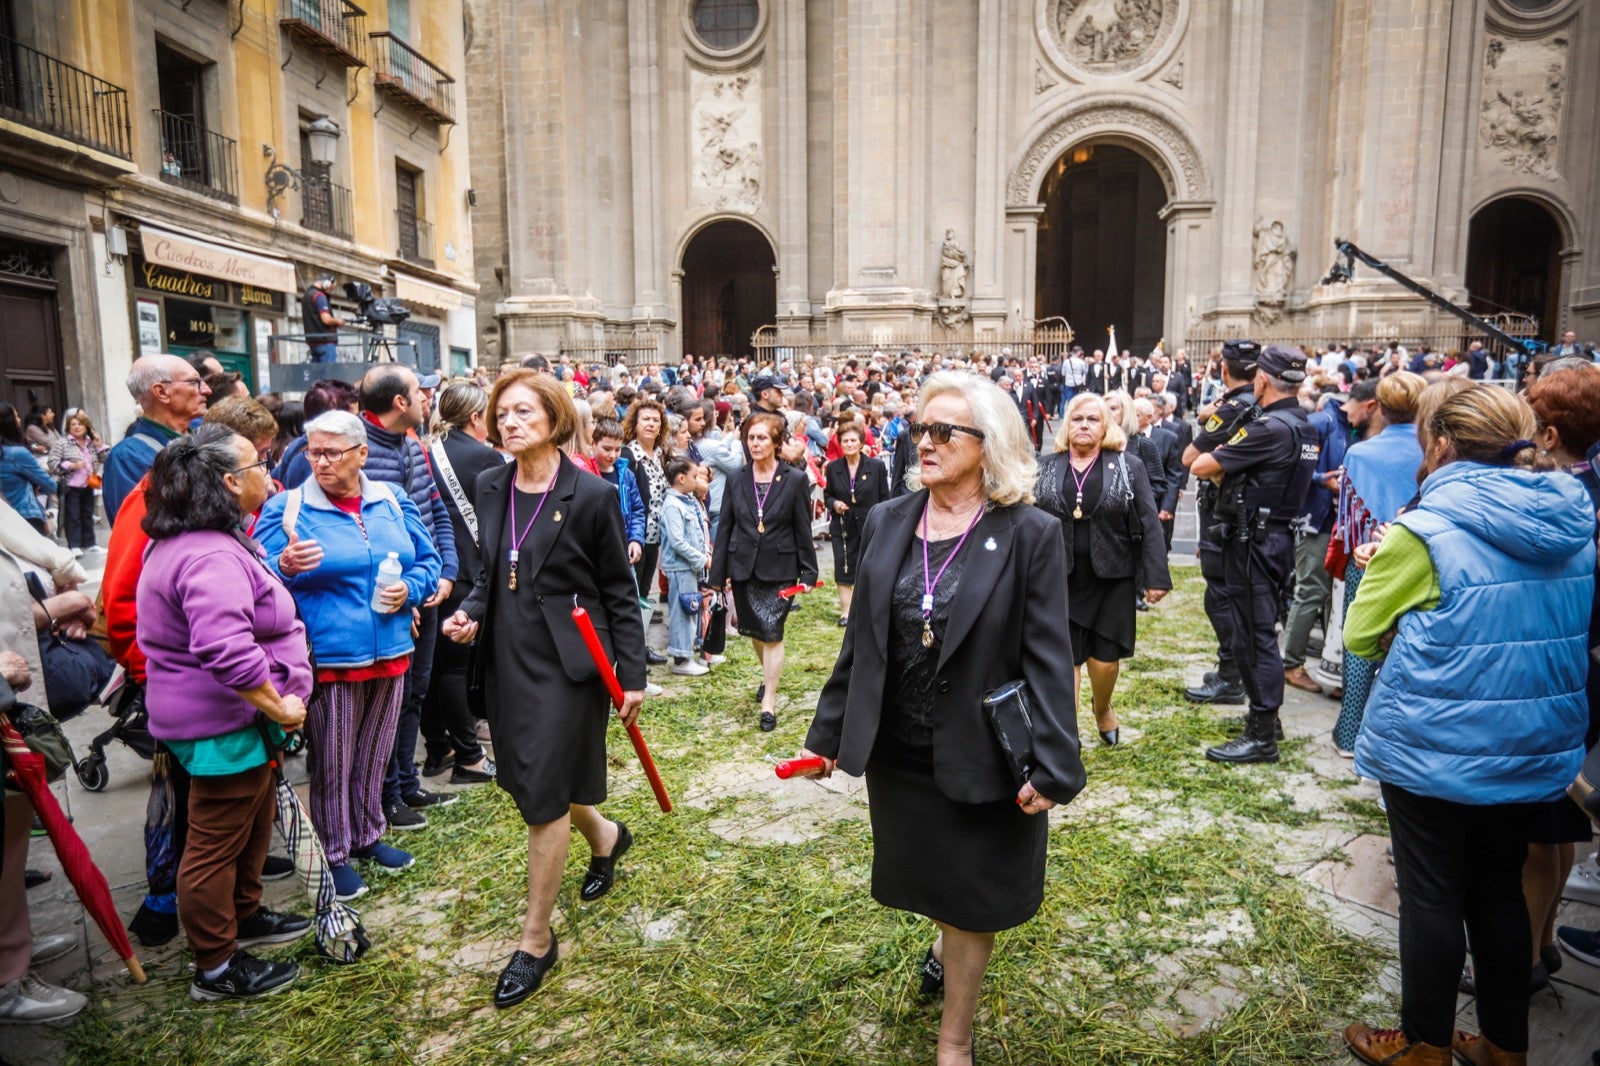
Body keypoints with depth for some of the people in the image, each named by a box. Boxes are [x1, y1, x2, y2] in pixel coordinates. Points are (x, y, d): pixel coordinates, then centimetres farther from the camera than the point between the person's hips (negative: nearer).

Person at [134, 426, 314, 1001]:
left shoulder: (188, 541, 9)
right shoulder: (211, 557, -27)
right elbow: (229, 653, -36)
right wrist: (280, 707, -25)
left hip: (233, 717, 11)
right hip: (224, 724, -11)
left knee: (254, 821, 26)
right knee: (216, 845, 5)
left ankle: (244, 915, 45)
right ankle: (216, 968, 20)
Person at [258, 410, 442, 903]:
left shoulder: (393, 501, 5)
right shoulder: (286, 508, -6)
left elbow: (428, 560, 11)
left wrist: (409, 588, -9)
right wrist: (285, 567, -29)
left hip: (389, 654, 4)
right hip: (327, 658, -4)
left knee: (375, 755, 18)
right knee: (331, 763, 7)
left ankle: (367, 835, 37)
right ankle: (335, 853, 24)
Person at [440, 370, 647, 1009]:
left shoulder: (590, 495, -12)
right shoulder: (489, 488, 4)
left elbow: (620, 591, -6)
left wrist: (633, 675, -6)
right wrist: (470, 612, -5)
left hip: (566, 661, -6)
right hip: (505, 658, 6)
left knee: (543, 794, 0)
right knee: (529, 780, 17)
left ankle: (536, 940, 19)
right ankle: (605, 836, 48)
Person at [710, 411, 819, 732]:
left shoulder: (795, 480, -4)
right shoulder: (736, 480, 3)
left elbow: (803, 531, -3)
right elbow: (725, 528, 5)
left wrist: (808, 572, -5)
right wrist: (719, 573, 2)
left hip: (780, 569, -3)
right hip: (743, 568, 4)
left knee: (772, 632, -7)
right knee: (755, 631, 16)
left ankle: (769, 702, 2)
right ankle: (768, 674, 44)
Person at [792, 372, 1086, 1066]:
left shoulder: (1030, 535, -14)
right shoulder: (886, 522, -2)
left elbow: (1047, 659, -14)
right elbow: (860, 640, 4)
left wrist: (1052, 768, -17)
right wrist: (828, 732, 7)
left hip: (980, 755, -4)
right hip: (896, 750, 4)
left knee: (969, 898, 14)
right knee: (924, 878, 24)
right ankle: (950, 940, 59)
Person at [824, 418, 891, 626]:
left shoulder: (877, 466, -2)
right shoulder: (833, 468, 4)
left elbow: (884, 499, 1)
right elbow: (827, 496, 14)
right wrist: (833, 504, -9)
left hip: (870, 526, -1)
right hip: (842, 528, 2)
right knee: (843, 569, -2)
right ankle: (846, 610, 6)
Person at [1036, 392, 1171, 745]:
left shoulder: (1129, 467, 0)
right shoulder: (1046, 469, 3)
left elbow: (1149, 525, -4)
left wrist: (1156, 577, -10)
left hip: (1112, 579, 0)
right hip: (1060, 581, 1)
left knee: (1105, 658, 7)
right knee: (1066, 658, 2)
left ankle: (1103, 709, 37)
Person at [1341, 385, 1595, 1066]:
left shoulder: (1425, 531, -19)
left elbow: (1359, 635, -10)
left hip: (1435, 747, -6)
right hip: (1534, 748, 6)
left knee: (1432, 899, 9)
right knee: (1500, 893, 19)